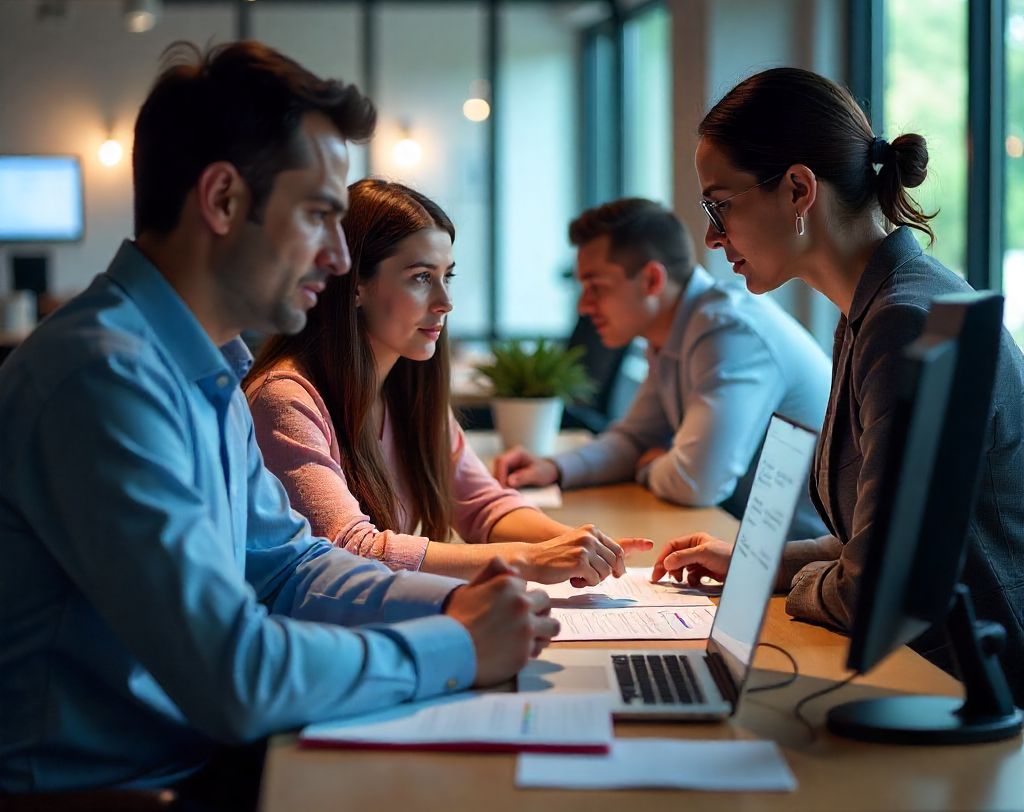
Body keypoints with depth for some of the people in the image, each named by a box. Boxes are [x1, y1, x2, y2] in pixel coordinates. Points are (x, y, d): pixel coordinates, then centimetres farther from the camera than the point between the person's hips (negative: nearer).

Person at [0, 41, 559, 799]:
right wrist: (459, 648, -15)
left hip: (201, 758, 8)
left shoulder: (207, 374, 8)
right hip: (108, 783, -8)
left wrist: (452, 602, 0)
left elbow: (283, 561, 16)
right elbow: (235, 676, -27)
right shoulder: (107, 374, -23)